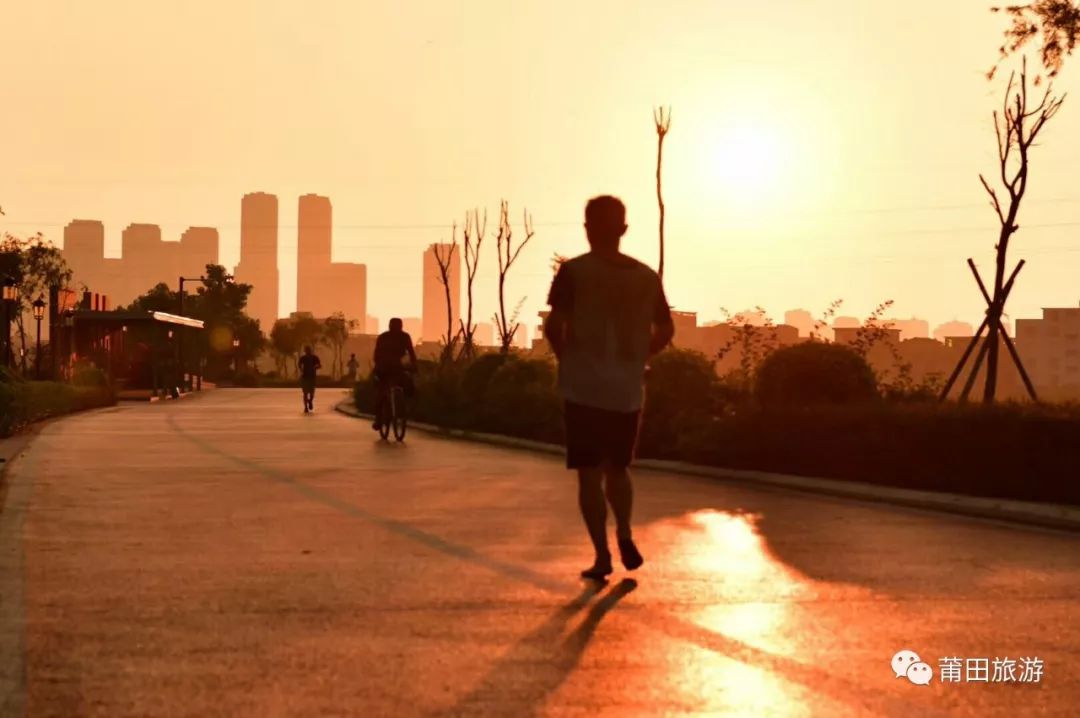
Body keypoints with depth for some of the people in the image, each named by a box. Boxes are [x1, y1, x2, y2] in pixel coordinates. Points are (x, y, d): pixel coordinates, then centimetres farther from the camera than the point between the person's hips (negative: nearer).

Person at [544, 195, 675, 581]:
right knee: (617, 468, 21)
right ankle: (625, 535, 3)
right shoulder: (646, 276, 6)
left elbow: (554, 326, -13)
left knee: (589, 474, 4)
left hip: (584, 387, -3)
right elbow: (665, 330, 9)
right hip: (628, 390, 4)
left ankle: (602, 555, 0)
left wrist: (566, 355, 6)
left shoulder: (574, 271, -7)